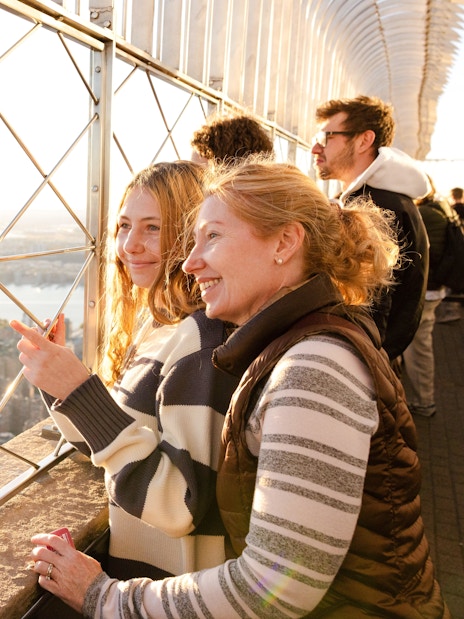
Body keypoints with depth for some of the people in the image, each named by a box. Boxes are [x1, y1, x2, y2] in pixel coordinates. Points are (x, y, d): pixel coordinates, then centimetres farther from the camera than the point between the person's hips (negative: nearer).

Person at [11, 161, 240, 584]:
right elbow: (111, 449, 9)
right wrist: (56, 378, -4)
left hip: (174, 591, -7)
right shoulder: (154, 327, 1)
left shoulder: (203, 339, -26)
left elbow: (184, 506, -29)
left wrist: (81, 391, -32)